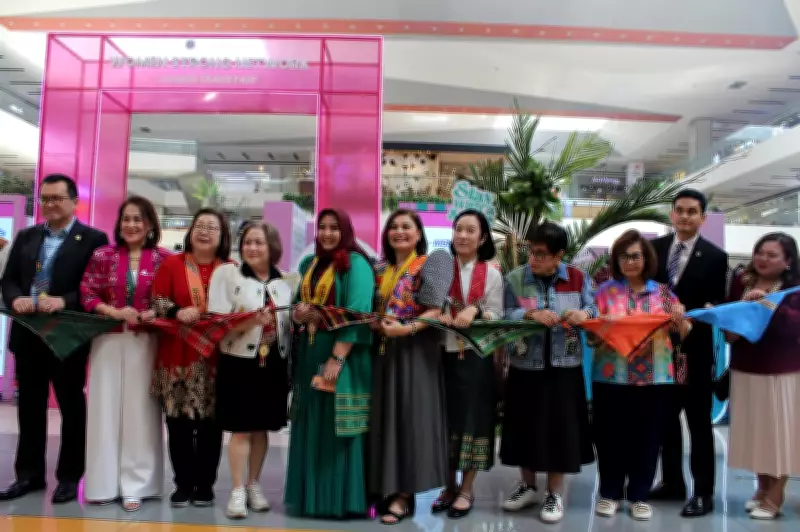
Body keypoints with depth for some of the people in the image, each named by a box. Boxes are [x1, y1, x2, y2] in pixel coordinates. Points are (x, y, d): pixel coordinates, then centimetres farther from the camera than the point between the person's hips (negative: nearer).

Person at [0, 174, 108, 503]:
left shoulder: (93, 240, -5)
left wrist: (64, 301, -25)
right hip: (28, 334, 5)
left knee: (72, 407, 7)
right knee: (30, 406, 14)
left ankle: (69, 477, 18)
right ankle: (29, 474, 26)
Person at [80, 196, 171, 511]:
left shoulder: (163, 259, 0)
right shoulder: (103, 256, 4)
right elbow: (87, 294, 2)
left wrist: (151, 314, -15)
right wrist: (116, 312, -12)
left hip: (145, 343, -1)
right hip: (108, 340, 1)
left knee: (139, 410, 2)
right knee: (105, 408, 5)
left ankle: (135, 485, 10)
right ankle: (104, 483, 16)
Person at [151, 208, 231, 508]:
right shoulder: (171, 264, 5)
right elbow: (157, 301, 1)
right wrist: (177, 312, -18)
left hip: (216, 356, 0)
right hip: (178, 355, 0)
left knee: (210, 422, 6)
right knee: (178, 422, 4)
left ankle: (205, 485, 18)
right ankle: (183, 484, 18)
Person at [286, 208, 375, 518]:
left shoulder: (356, 263, -7)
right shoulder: (308, 264, 15)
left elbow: (357, 314, -16)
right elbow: (300, 306, 21)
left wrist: (337, 357, -22)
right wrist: (298, 315, -4)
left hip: (342, 356, -7)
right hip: (310, 355, 7)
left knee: (336, 427, -3)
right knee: (311, 428, 10)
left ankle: (341, 500, 7)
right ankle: (311, 496, 20)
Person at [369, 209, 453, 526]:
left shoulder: (430, 264, -2)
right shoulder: (381, 270, 16)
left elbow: (435, 311, -11)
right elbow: (374, 310, 22)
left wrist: (407, 328, -22)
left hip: (416, 351, -6)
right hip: (385, 351, 6)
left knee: (410, 417, -6)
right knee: (387, 418, 7)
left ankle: (403, 494, -1)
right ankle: (389, 488, 16)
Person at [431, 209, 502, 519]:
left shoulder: (492, 274, 1)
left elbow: (497, 317, -2)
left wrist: (475, 311, -20)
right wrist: (439, 316, -17)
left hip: (476, 355, -1)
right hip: (445, 353, 2)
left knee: (472, 418, 3)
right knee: (446, 418, 8)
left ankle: (467, 489, 16)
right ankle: (450, 486, 22)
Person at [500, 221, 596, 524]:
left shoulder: (578, 279, 1)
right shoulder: (514, 279, -1)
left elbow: (595, 312, 0)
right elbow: (504, 316, -10)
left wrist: (585, 314, -21)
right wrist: (531, 314, -26)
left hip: (564, 368, 0)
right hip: (525, 366, 1)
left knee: (560, 426, 4)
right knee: (525, 426, 10)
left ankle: (555, 493, 21)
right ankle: (528, 485, 31)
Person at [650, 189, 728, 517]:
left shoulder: (715, 257, -6)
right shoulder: (654, 248, 4)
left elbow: (718, 305, -7)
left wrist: (709, 311, -27)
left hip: (695, 351, -4)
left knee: (699, 423, 7)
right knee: (666, 419, 16)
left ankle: (703, 493, 20)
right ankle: (672, 483, 32)